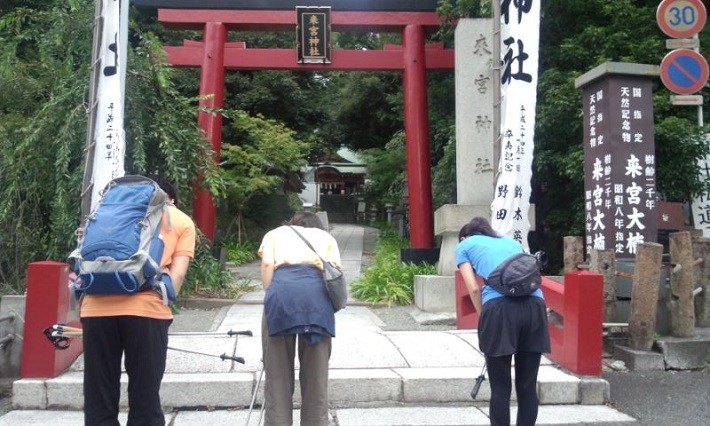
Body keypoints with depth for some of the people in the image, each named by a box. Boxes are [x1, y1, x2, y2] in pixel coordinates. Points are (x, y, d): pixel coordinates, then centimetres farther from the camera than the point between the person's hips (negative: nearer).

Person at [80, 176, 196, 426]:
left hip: (96, 307, 3)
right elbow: (177, 274, 6)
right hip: (145, 308, -2)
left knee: (98, 401, 9)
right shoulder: (182, 221, 18)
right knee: (144, 400, 6)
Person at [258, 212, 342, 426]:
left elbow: (267, 265, 10)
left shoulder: (275, 233, 31)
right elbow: (336, 270, 15)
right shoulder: (326, 236, 32)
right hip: (317, 293, 1)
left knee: (277, 374, 7)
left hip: (282, 290, 0)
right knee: (316, 374, 9)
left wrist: (271, 296, 13)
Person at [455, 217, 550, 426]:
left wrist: (483, 317, 17)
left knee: (500, 389, 6)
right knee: (528, 387, 11)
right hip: (535, 306, 4)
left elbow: (474, 288, 7)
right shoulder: (511, 241, 33)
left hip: (500, 307, -4)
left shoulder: (465, 245, 21)